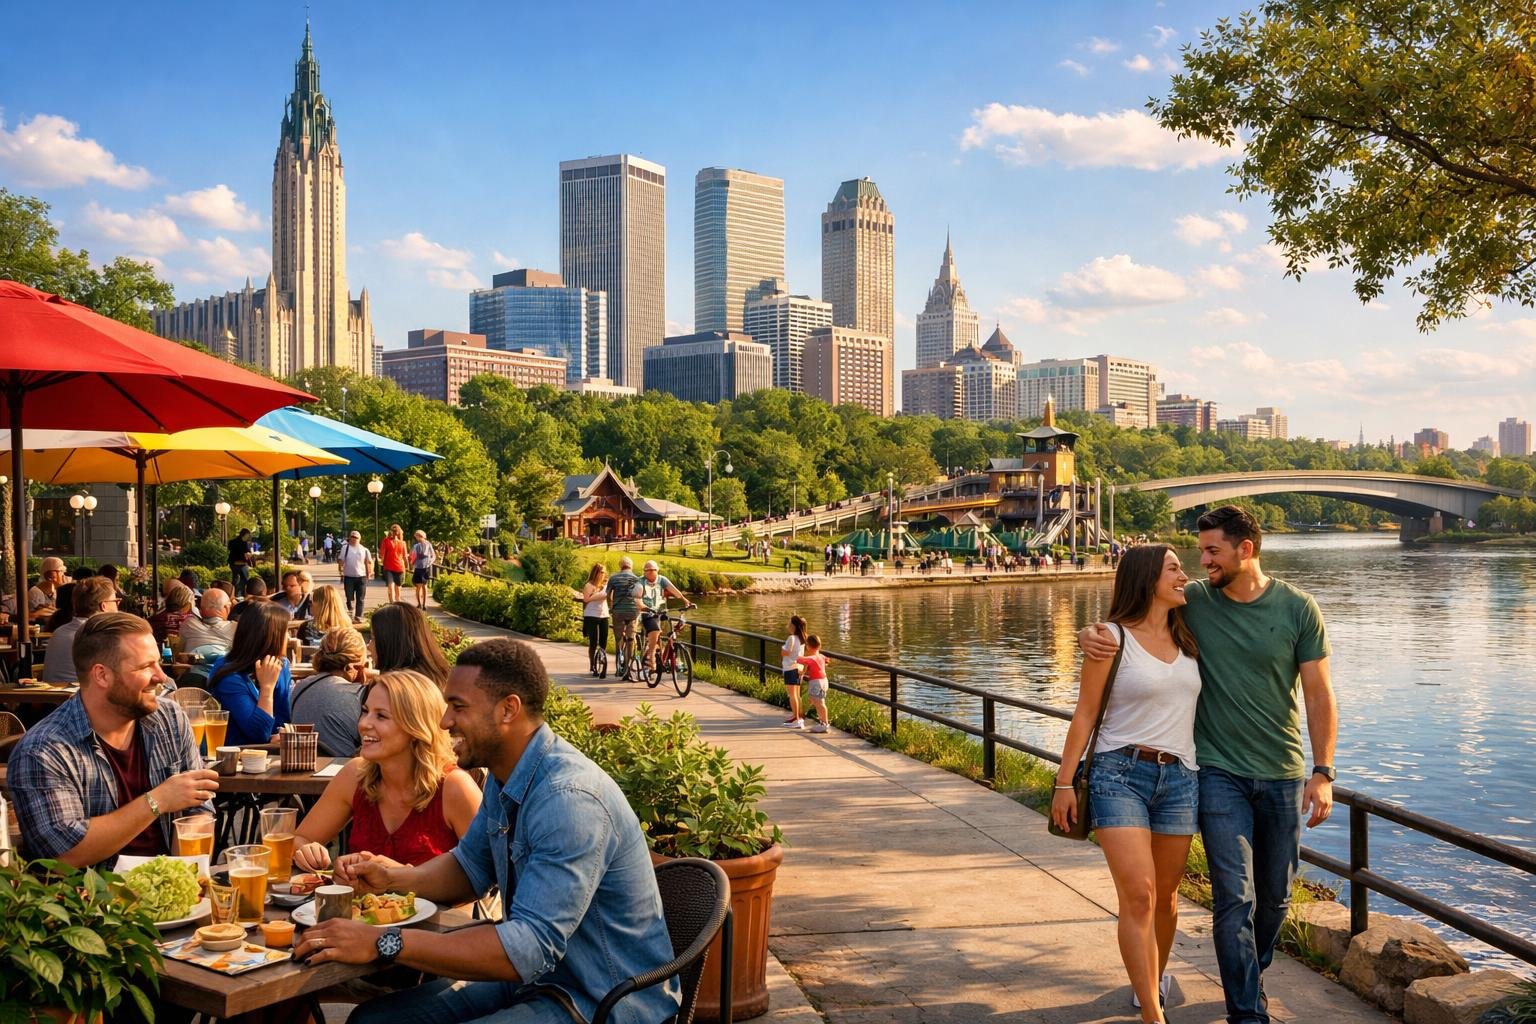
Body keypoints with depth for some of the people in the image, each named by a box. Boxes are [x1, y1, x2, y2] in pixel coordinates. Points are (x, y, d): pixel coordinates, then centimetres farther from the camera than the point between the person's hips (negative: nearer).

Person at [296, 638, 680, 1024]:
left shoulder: (569, 800, -27)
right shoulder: (503, 776, 4)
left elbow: (532, 946, -32)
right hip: (539, 977, 9)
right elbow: (471, 866, 19)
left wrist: (385, 942, -29)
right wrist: (391, 879, -1)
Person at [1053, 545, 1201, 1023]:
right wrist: (1064, 782, -5)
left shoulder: (1186, 640, 12)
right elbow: (1085, 714, -3)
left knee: (1166, 895, 13)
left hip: (1179, 777, 5)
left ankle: (1153, 978, 37)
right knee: (1138, 896, -12)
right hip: (1120, 773, -5)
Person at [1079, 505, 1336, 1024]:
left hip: (1283, 775, 2)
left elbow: (1319, 694, -3)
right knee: (1235, 898, -8)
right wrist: (1091, 634, -19)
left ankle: (1252, 977, 39)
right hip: (1220, 772, -1)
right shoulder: (1193, 601, -5)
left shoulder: (1298, 608, -5)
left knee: (1275, 897, 15)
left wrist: (1322, 772, -8)